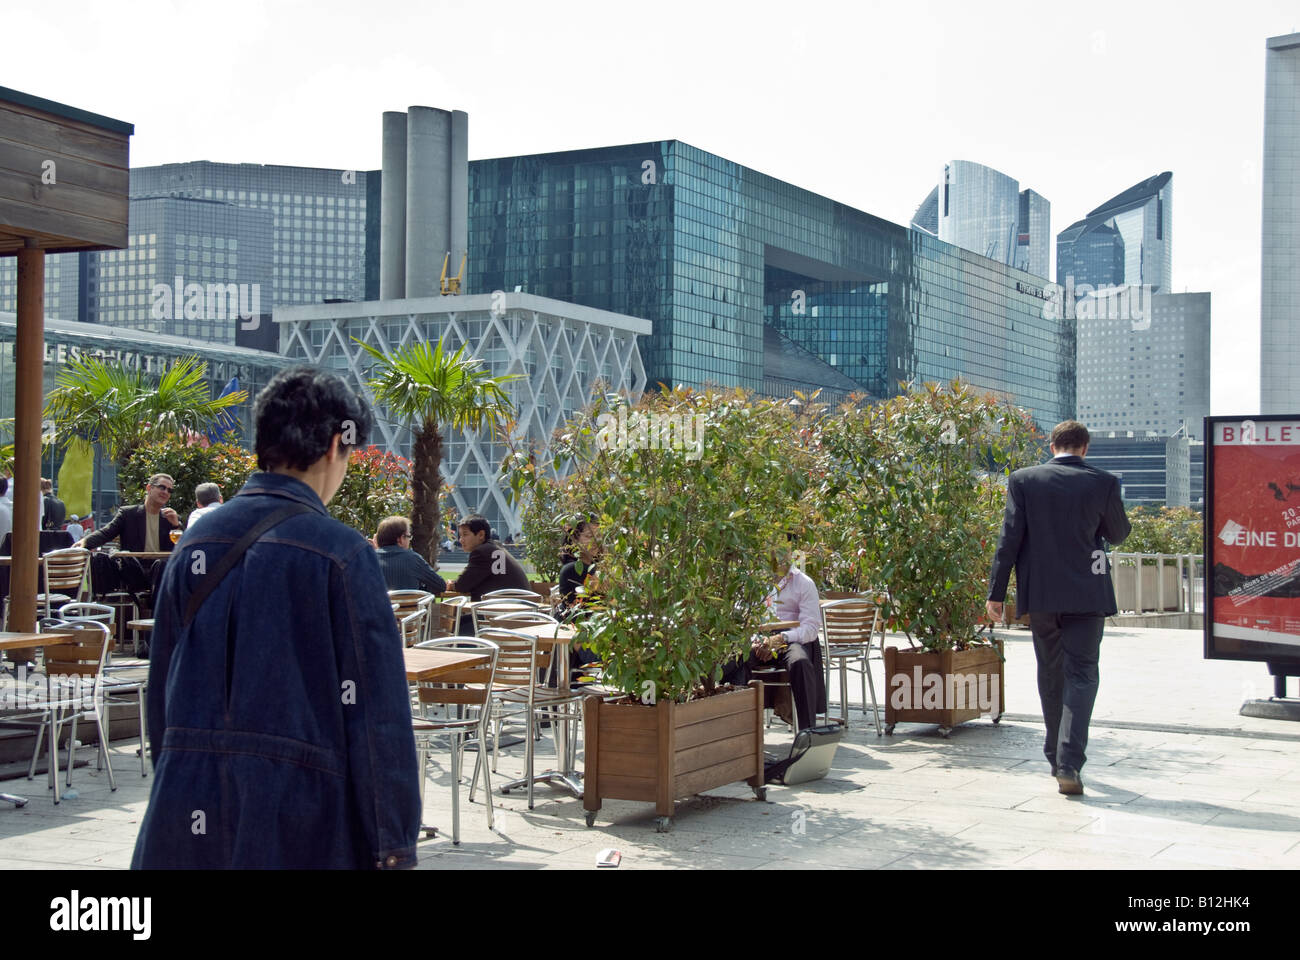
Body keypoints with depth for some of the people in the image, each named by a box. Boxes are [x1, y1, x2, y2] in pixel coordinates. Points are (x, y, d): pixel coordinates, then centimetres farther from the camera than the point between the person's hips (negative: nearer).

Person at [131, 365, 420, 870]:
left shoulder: (195, 543, 5)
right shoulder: (339, 552, -11)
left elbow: (162, 691, 12)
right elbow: (377, 711, -11)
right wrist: (394, 845, -6)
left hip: (188, 812, 5)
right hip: (301, 825, -5)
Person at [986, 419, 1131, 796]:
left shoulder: (1023, 480, -2)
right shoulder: (1103, 483, -3)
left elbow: (1009, 539, -4)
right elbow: (1118, 534, 10)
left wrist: (996, 592, -2)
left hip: (1039, 595, 2)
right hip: (1085, 594, -2)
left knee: (1051, 677, 16)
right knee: (1081, 676, -1)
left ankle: (1057, 757, 27)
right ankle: (1069, 764, -15)